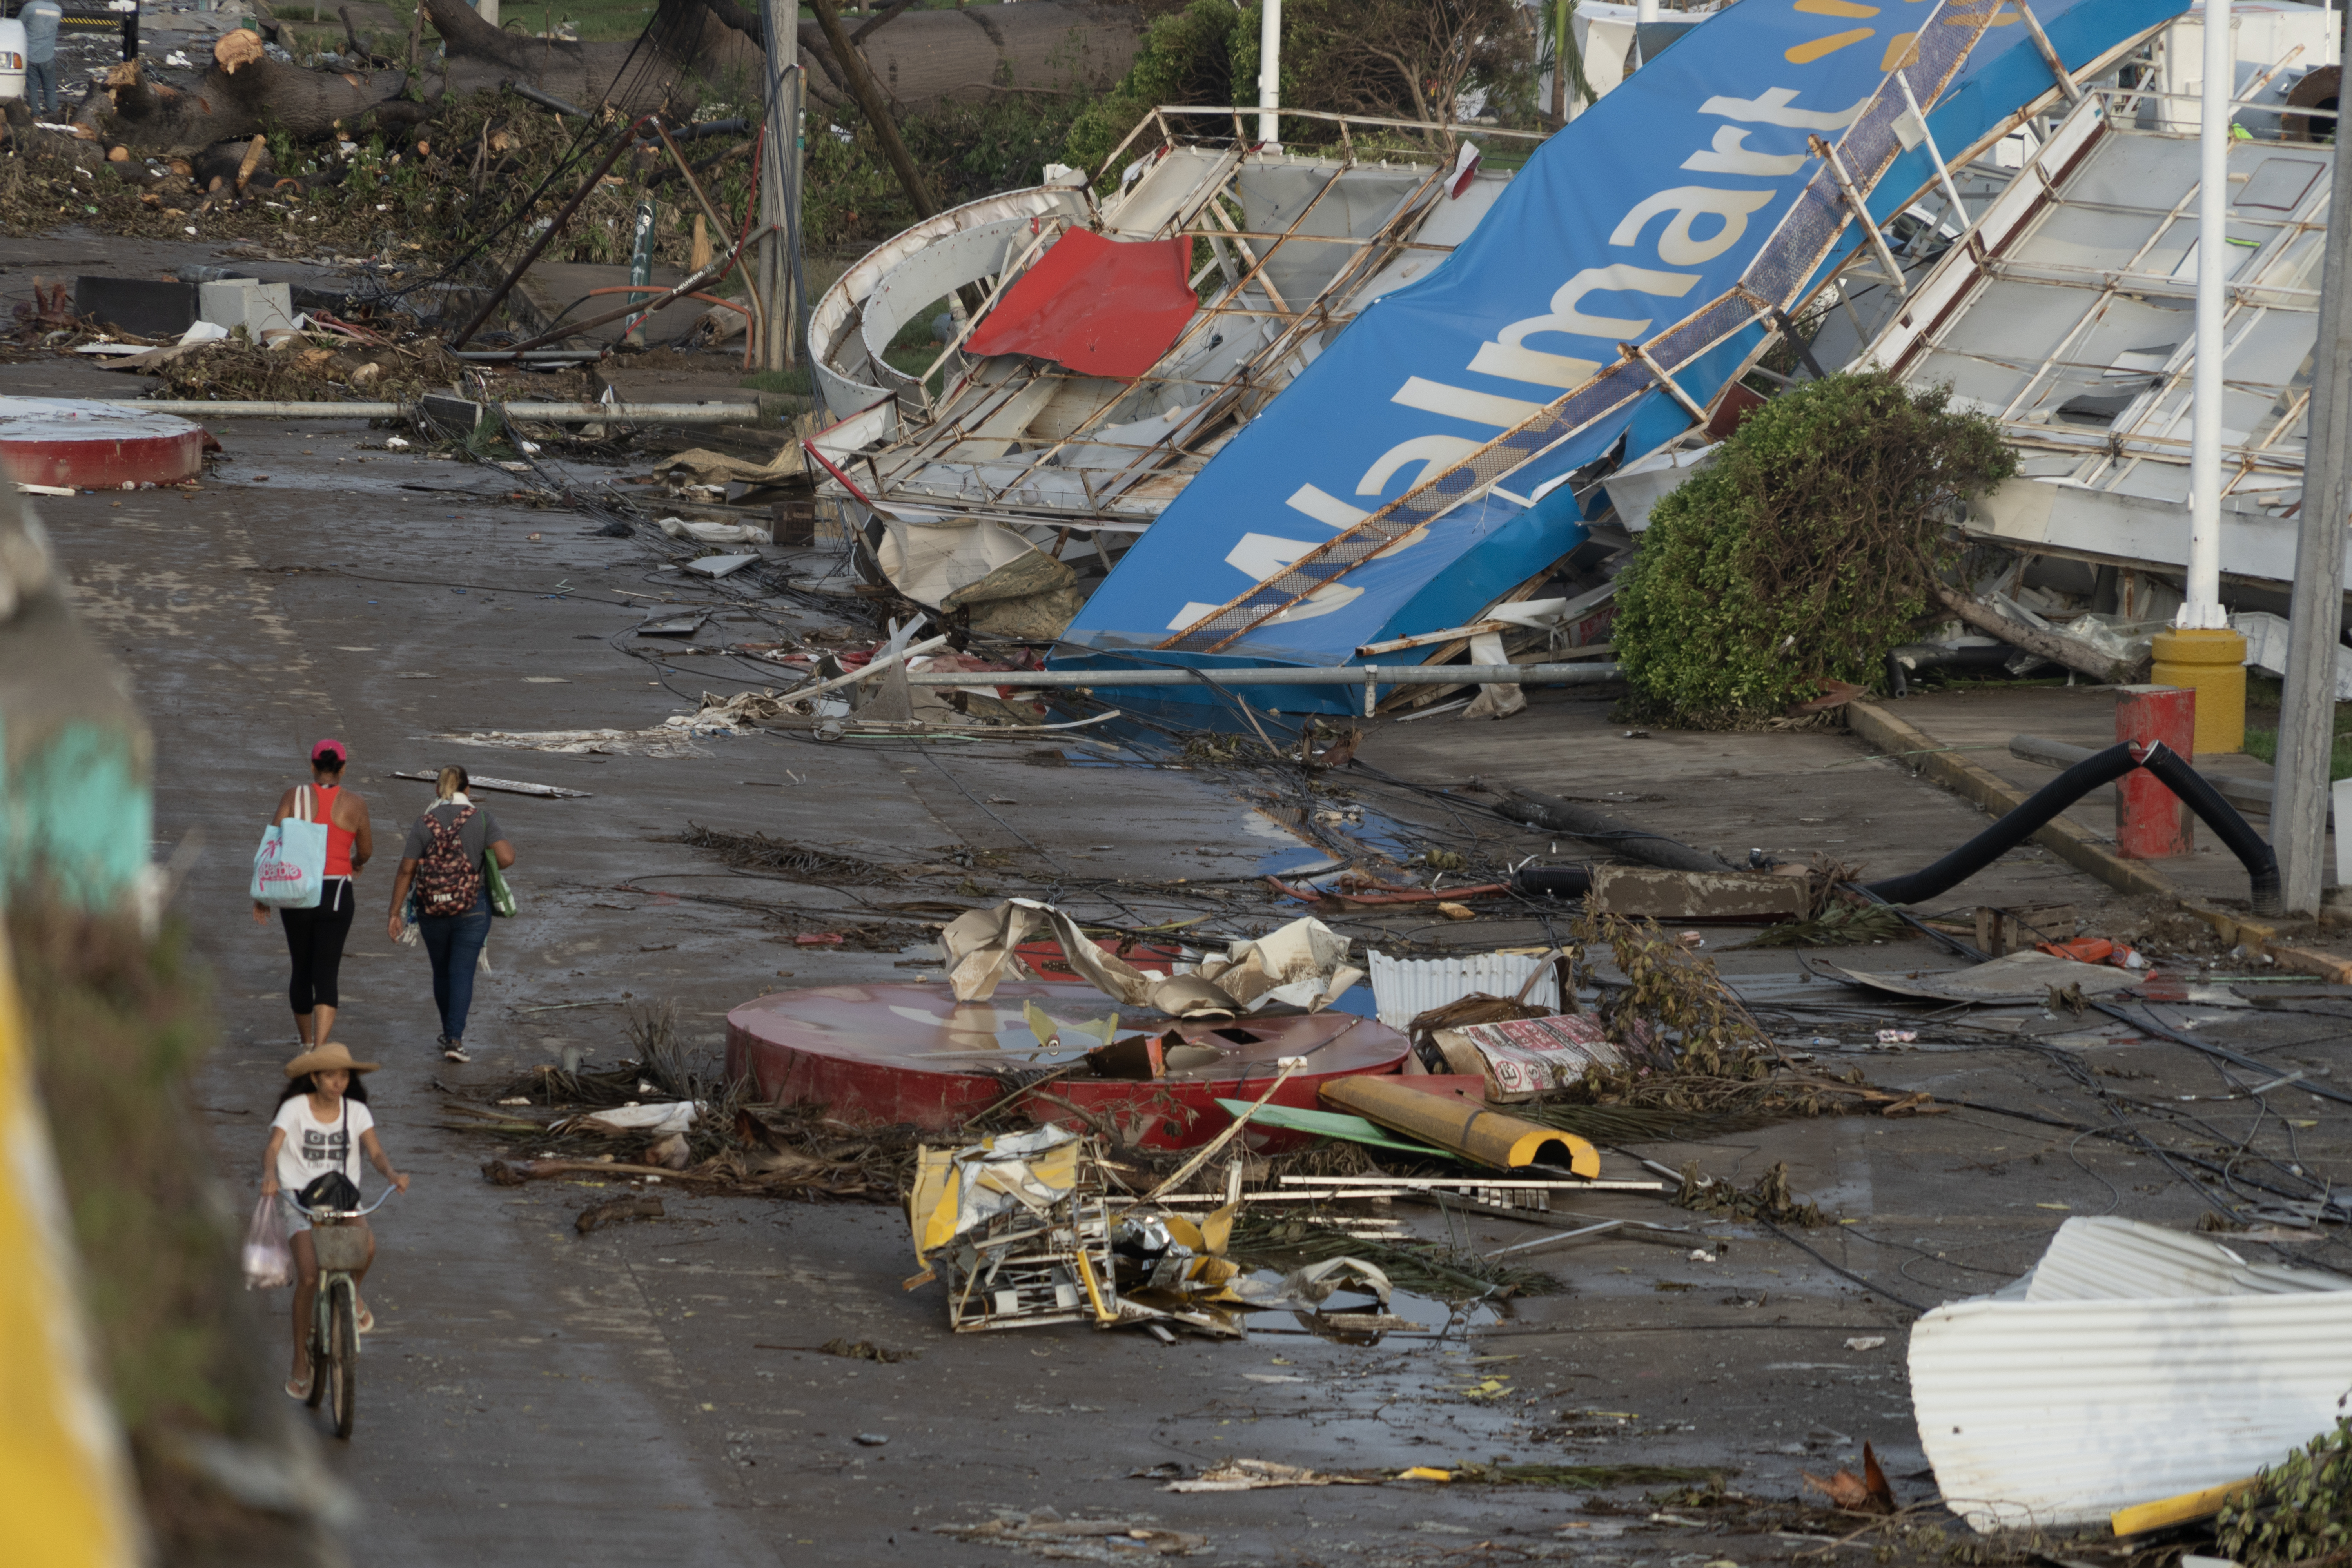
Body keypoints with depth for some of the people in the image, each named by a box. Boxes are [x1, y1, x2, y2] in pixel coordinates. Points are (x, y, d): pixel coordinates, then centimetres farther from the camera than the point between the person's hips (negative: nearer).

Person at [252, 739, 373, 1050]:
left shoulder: (294, 797, -1)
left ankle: (307, 1045, 35)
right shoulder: (354, 804, -2)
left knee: (302, 972, 20)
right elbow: (366, 851, 10)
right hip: (335, 895, -2)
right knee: (326, 977, -6)